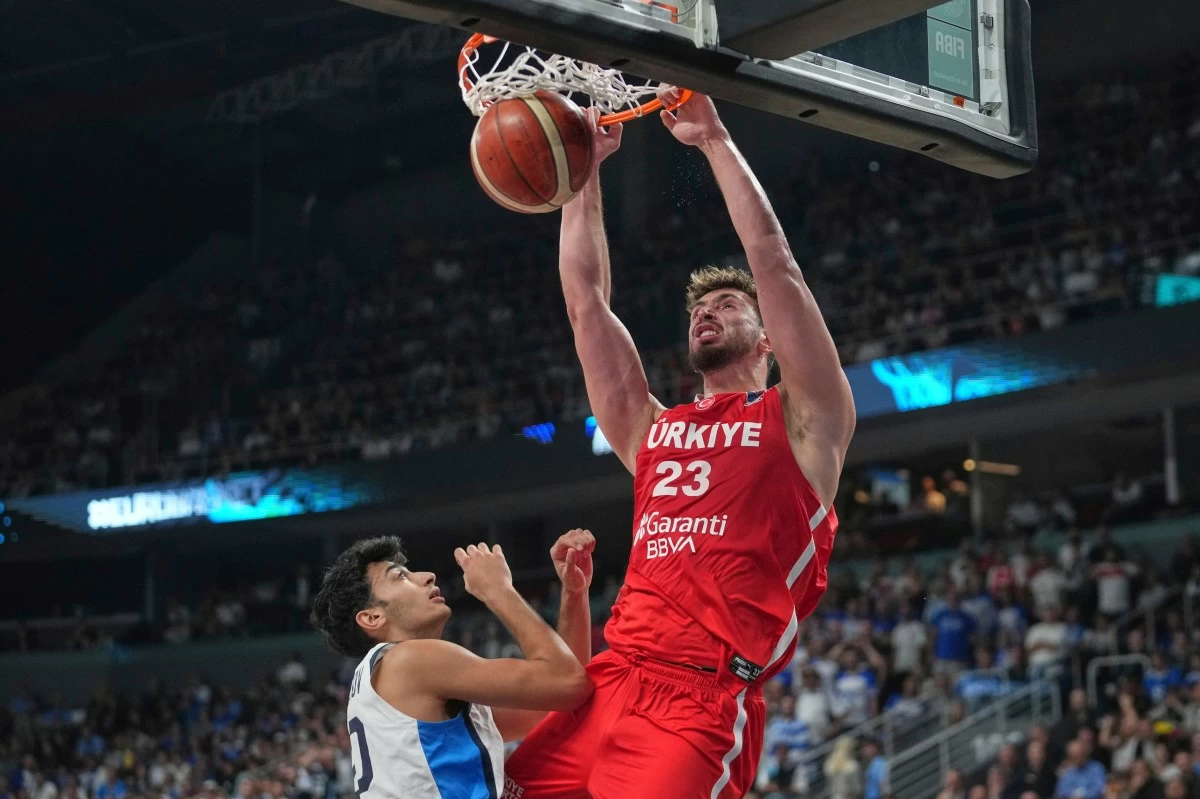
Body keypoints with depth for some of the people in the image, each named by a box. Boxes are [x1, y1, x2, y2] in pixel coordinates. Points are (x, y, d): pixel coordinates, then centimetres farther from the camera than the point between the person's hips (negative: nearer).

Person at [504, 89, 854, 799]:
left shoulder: (801, 420, 11)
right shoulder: (650, 428, 24)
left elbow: (774, 260, 3)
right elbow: (585, 298, 22)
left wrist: (714, 139, 6)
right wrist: (584, 167, 19)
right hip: (611, 682, 5)